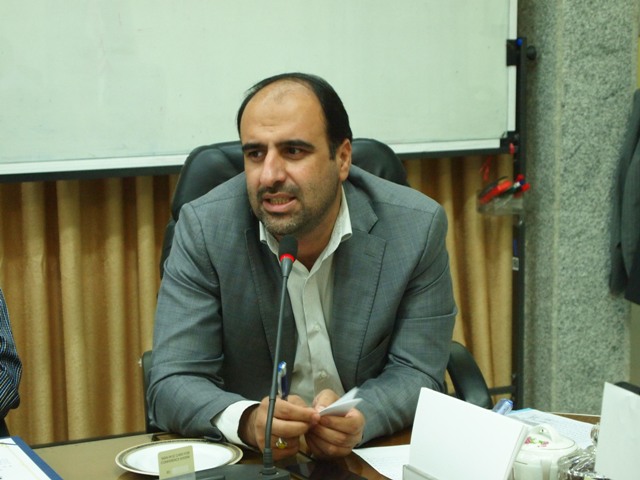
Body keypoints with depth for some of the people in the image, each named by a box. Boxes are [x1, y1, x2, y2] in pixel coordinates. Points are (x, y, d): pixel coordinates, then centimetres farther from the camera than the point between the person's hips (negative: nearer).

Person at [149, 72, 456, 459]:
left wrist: (360, 418, -28)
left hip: (379, 453, 1)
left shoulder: (418, 227, -10)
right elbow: (173, 384, -12)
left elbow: (417, 374, -7)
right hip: (244, 461, 0)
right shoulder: (204, 227, -11)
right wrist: (248, 421, -33)